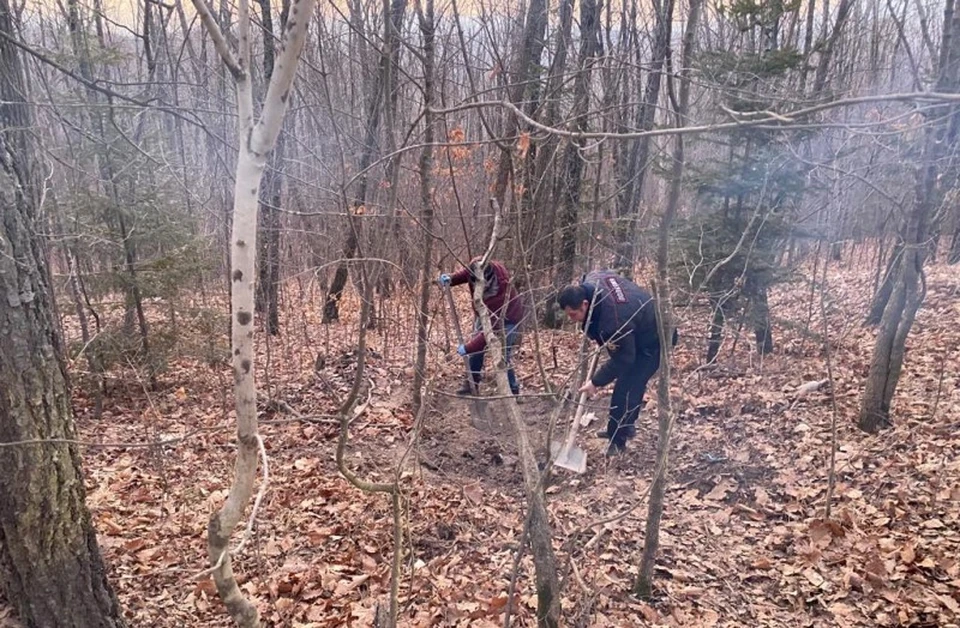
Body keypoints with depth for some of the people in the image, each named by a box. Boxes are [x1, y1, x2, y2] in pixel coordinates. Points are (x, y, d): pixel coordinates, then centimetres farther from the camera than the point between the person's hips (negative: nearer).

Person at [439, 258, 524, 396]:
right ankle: (471, 383, 18)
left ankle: (513, 391, 3)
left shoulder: (500, 297, -45)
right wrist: (451, 279, -24)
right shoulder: (479, 268, -30)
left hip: (506, 320, -7)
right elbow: (466, 272, -4)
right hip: (485, 314, 7)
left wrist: (467, 348, -37)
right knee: (476, 349, 5)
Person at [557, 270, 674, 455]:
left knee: (626, 389, -9)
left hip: (652, 341, -10)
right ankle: (626, 426, 38)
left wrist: (595, 382, -19)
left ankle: (617, 439, 5)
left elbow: (622, 359, -29)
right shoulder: (591, 281, -18)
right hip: (640, 331, 10)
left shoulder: (614, 320, -42)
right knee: (630, 383, 21)